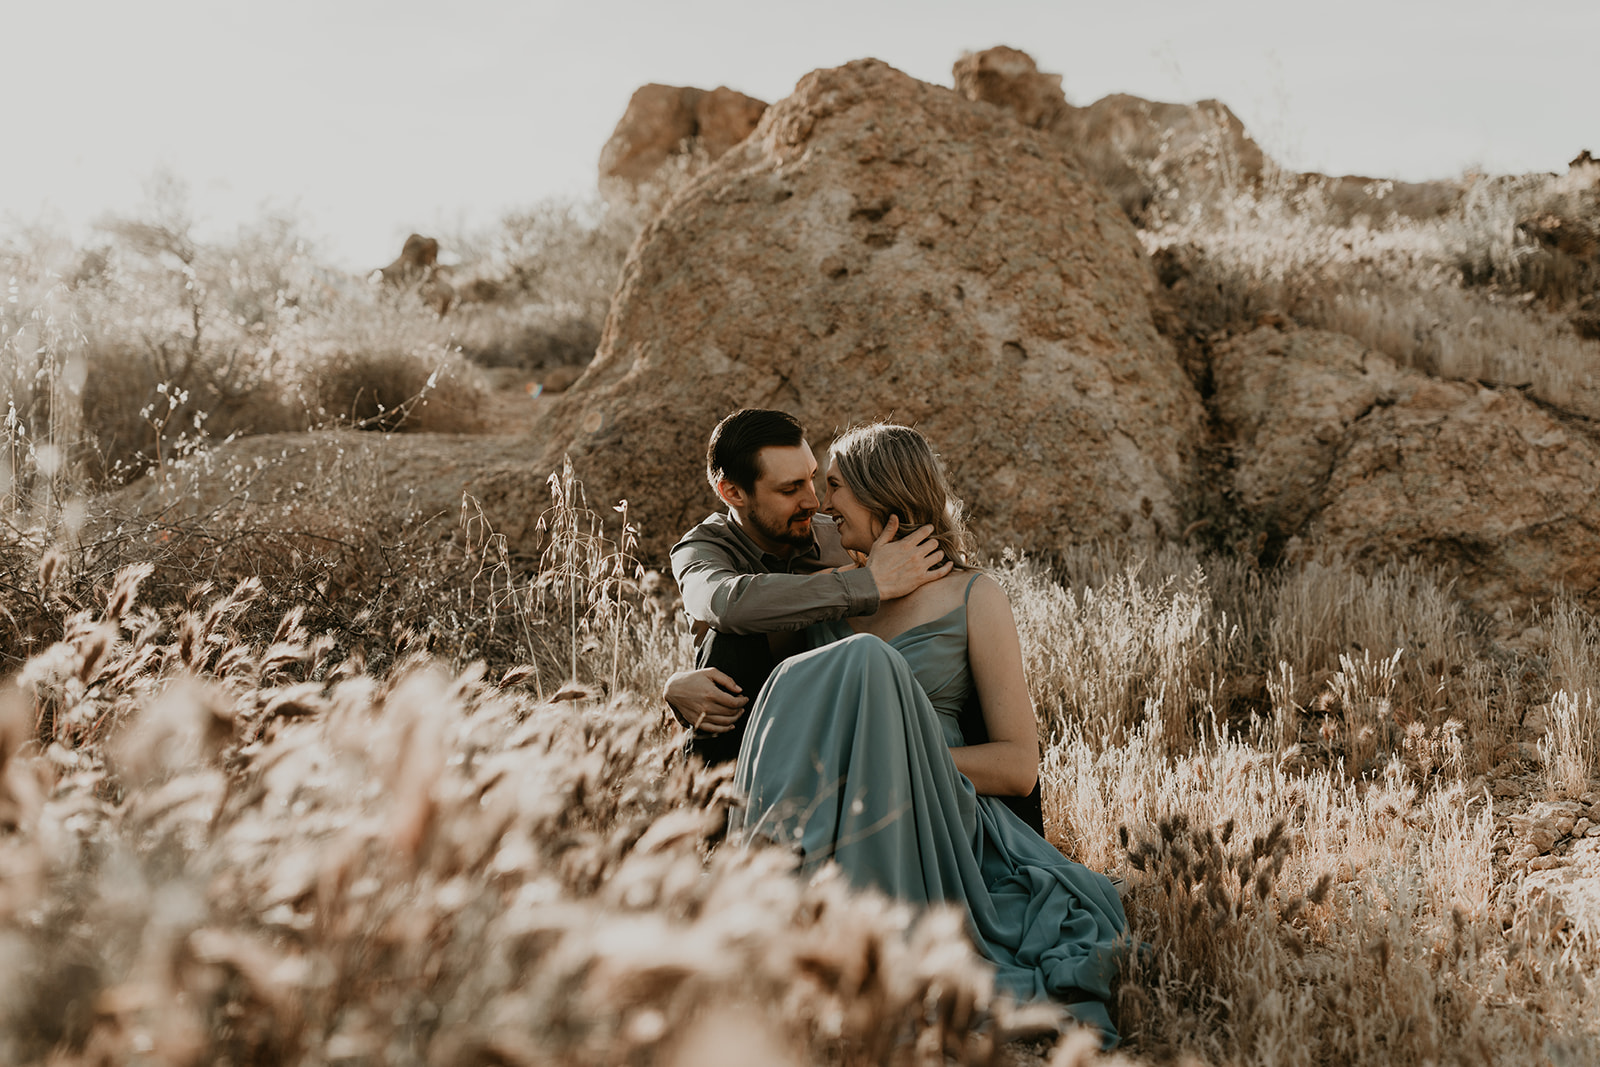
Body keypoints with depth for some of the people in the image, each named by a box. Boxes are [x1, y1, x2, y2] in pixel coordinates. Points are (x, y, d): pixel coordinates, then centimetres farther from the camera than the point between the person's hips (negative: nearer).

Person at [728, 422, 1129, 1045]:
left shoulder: (974, 599, 9)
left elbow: (1019, 766, 4)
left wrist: (897, 755, -10)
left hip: (927, 822, -2)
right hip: (818, 815, 2)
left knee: (866, 662, -31)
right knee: (859, 661, -26)